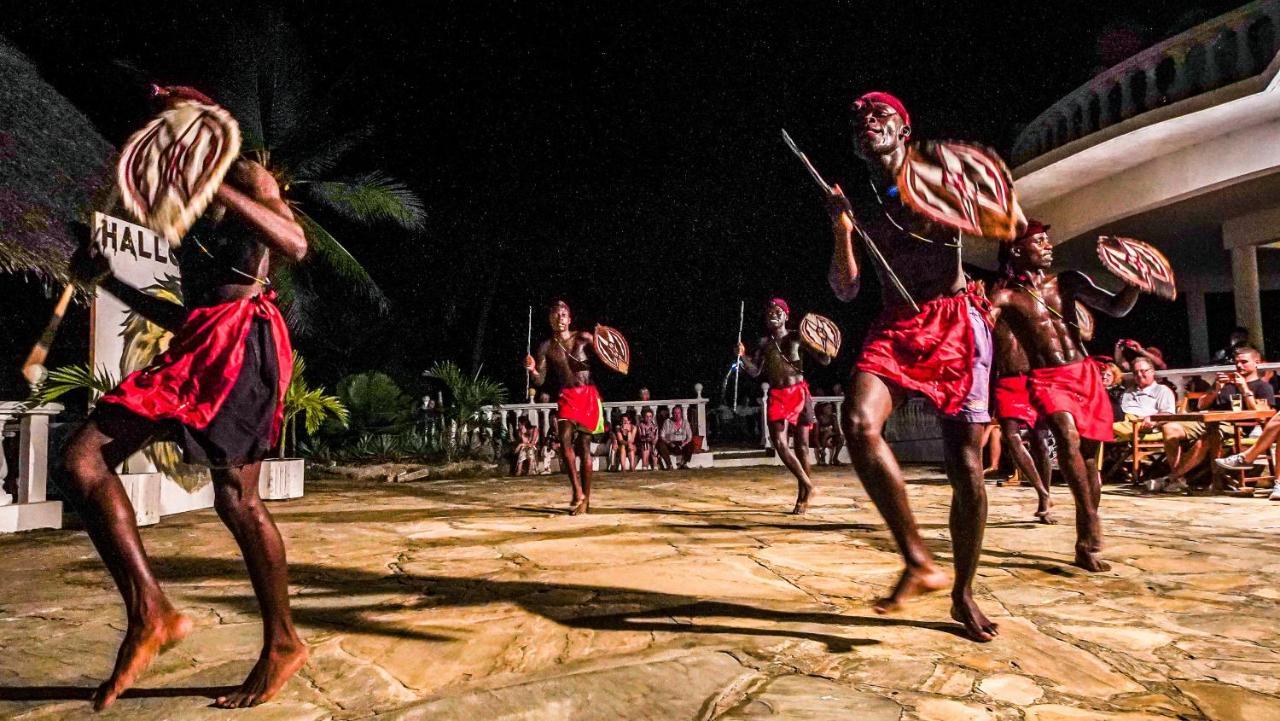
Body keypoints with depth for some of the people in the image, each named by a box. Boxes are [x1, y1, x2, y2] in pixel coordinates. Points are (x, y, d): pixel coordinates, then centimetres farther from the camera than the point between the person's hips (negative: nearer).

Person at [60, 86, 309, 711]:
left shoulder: (246, 179, 6)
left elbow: (295, 245, -16)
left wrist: (214, 186, -18)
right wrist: (109, 282, 22)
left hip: (242, 337, -8)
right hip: (196, 347, 9)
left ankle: (282, 644, -3)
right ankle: (149, 615, 1)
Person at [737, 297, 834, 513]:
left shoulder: (796, 338, 1)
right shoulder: (763, 343, 9)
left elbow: (824, 360, -2)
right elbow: (754, 371, 2)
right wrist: (742, 356, -14)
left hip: (799, 393, -2)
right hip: (777, 396, 2)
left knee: (801, 445, 2)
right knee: (779, 443, -12)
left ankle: (802, 496, 14)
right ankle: (807, 485, 2)